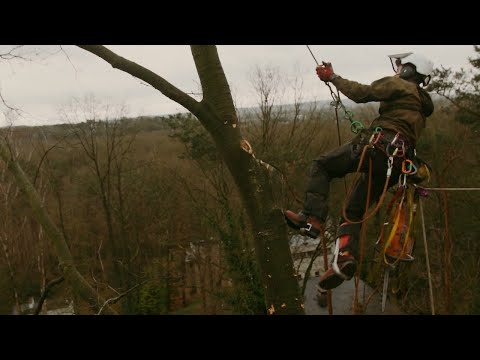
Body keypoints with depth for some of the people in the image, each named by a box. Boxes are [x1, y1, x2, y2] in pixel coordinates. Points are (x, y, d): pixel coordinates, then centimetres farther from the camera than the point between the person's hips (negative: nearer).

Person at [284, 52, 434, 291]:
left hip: (377, 147, -8)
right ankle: (346, 256, -14)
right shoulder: (421, 105, 33)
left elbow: (362, 93, -6)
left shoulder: (400, 86, 7)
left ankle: (312, 219, -17)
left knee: (321, 166, 1)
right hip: (397, 165, 8)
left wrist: (333, 78, 2)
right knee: (354, 212, 10)